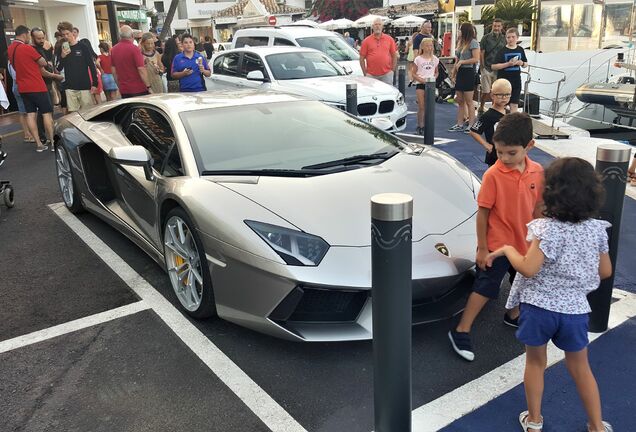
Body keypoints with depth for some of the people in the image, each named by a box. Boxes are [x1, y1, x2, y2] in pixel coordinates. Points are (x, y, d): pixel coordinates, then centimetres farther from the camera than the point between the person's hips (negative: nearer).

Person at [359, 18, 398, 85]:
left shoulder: (389, 39, 8)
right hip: (371, 75, -1)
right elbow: (362, 59, 3)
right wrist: (365, 73, -2)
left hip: (386, 75, 1)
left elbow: (394, 56, 12)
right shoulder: (366, 41, 4)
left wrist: (392, 70, 4)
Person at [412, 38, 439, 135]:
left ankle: (425, 126, 10)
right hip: (420, 84, -2)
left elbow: (436, 72, 17)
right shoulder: (418, 59, -1)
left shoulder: (435, 59, 8)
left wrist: (434, 78, -4)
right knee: (421, 106, -4)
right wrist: (421, 79, -15)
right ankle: (419, 126, 5)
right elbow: (413, 73, 0)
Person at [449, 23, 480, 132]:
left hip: (468, 72, -8)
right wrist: (453, 73, 13)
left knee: (469, 102, -3)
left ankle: (471, 125, 3)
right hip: (460, 73, 8)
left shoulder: (473, 42, -8)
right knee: (460, 101, 9)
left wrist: (462, 62, -14)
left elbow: (476, 59, -16)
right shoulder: (461, 42, 17)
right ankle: (460, 124, 14)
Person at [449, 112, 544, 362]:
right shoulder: (493, 175, -19)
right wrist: (481, 248, -12)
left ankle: (513, 316, 50)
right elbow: (483, 212, -14)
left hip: (524, 244, 6)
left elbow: (537, 207, 6)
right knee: (485, 288, -2)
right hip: (497, 245, -5)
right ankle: (461, 332, 9)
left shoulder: (537, 172, -6)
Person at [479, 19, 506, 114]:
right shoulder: (486, 37, 0)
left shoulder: (504, 39, 6)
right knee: (486, 92, -3)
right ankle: (481, 108, 14)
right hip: (487, 68, -2)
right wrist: (482, 67, -6)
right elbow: (481, 53, -1)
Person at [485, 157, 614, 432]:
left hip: (539, 306, -3)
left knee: (535, 363, 17)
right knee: (580, 367, 22)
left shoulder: (548, 228, -20)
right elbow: (605, 271, 6)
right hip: (575, 308, 4)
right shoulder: (597, 229, -4)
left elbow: (528, 268, -25)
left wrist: (507, 249, -9)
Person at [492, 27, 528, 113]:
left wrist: (521, 63, -7)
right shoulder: (502, 51, -6)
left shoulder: (520, 50, 6)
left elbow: (526, 64, 17)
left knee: (514, 104, 7)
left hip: (516, 80, 3)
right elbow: (493, 66, -13)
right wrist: (508, 64, -22)